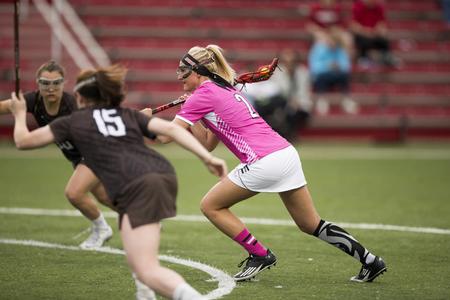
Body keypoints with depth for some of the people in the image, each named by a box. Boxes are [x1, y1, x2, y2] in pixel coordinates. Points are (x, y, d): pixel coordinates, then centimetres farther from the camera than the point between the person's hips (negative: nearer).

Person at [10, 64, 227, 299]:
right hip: (164, 174, 6)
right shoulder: (129, 115, 30)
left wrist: (19, 114, 49)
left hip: (137, 188, -6)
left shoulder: (73, 121, 21)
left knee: (147, 272, -13)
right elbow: (170, 128, 14)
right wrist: (207, 157, 7)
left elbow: (23, 140, 30)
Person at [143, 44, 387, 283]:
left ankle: (260, 255, 7)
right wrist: (191, 115, 17)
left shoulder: (203, 95, -3)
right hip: (287, 153, 9)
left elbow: (165, 135, -5)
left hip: (264, 162, -9)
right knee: (310, 224, 16)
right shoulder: (224, 90, 23)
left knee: (210, 206, 7)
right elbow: (207, 145, 25)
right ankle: (370, 261, 16)